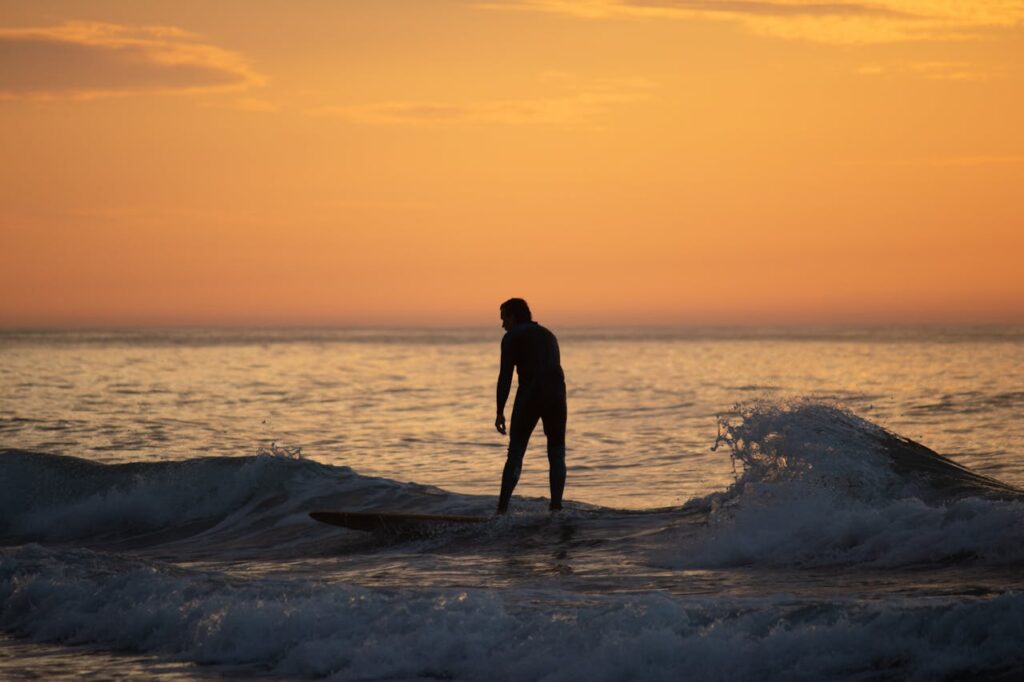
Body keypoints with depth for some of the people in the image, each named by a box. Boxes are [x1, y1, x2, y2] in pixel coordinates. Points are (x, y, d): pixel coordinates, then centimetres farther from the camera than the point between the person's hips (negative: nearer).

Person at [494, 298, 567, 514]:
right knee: (556, 455, 9)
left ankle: (502, 508, -7)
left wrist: (500, 412, -6)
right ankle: (556, 507, -2)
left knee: (515, 453, 0)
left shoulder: (513, 336, 4)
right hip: (556, 396, 4)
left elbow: (505, 376, -4)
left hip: (529, 395, -4)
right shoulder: (549, 336, 25)